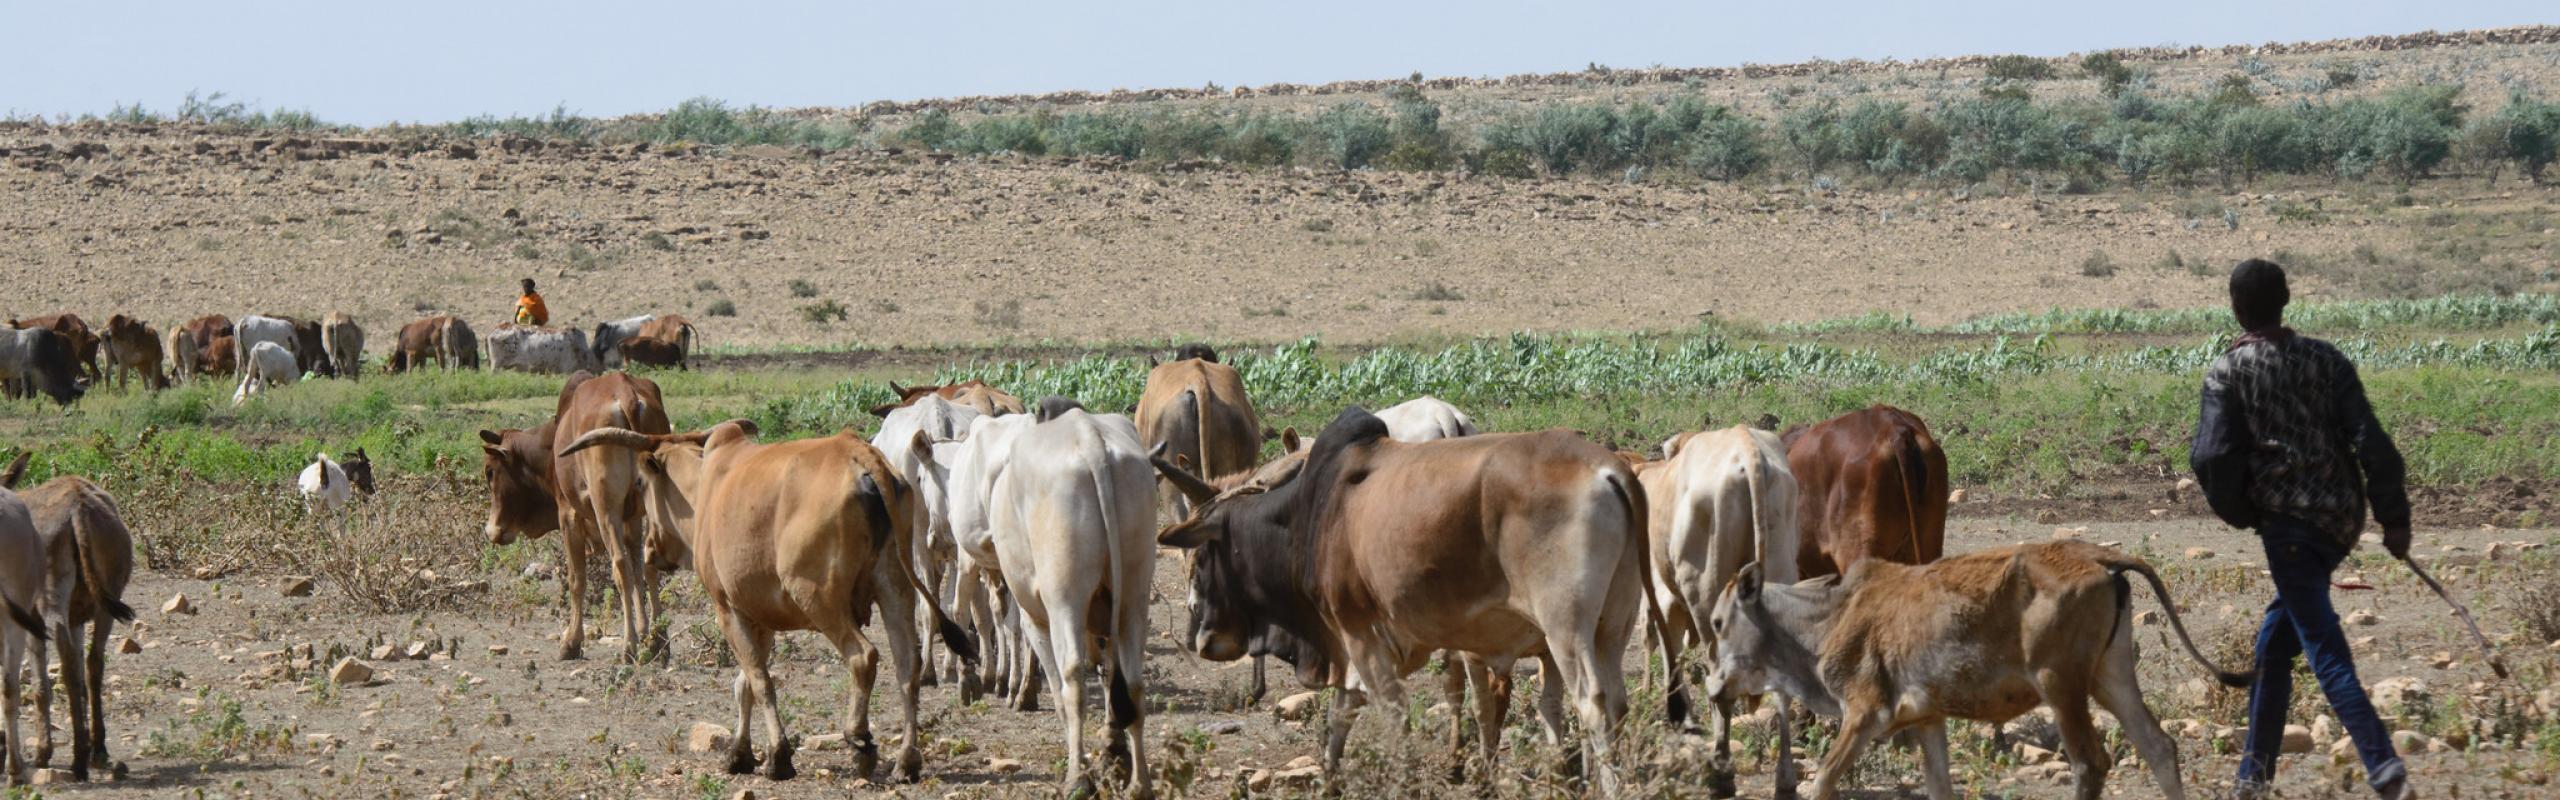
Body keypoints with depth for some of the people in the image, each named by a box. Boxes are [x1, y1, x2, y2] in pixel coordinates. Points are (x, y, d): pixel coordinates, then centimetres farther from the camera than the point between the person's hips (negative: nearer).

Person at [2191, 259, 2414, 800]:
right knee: (2275, 643, 20)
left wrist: (2238, 513, 6)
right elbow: (2371, 441, -1)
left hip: (2288, 521, -5)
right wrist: (2394, 519, 1)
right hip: (2343, 518, 5)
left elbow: (2212, 459, -12)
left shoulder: (2228, 373, -4)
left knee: (2326, 652, -7)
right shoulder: (2325, 359, 7)